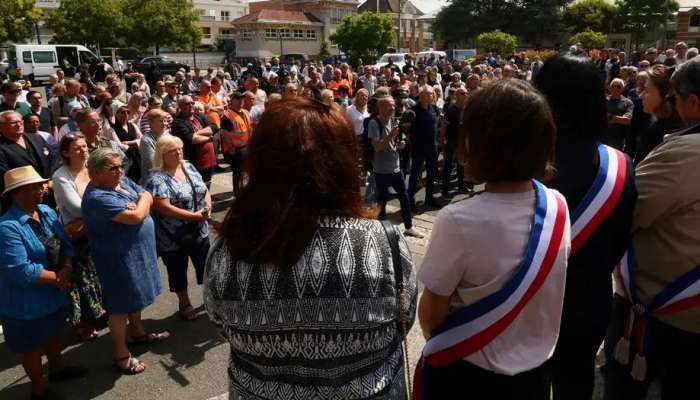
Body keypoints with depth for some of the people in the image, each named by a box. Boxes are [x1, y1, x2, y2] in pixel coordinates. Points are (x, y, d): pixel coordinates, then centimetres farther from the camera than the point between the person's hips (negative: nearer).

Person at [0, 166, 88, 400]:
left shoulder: (47, 212, -2)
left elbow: (65, 244, 1)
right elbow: (21, 271, -30)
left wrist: (66, 269, -16)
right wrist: (56, 277, -19)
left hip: (54, 293, 7)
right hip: (26, 301, -7)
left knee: (54, 332, 27)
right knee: (31, 344, 14)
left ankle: (57, 369, 51)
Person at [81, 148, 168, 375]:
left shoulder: (123, 181, 3)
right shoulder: (97, 197, -25)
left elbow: (148, 197, 4)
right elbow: (137, 216, -31)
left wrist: (137, 206, -18)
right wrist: (141, 203, -9)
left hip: (138, 251, 9)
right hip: (119, 258, -9)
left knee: (135, 297, 25)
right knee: (121, 306, 4)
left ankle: (139, 333, 45)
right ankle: (121, 356, 19)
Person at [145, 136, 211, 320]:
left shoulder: (189, 167, 4)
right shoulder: (157, 179, -17)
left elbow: (205, 191, 9)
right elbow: (164, 208, -26)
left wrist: (207, 207, -12)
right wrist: (194, 216, -25)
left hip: (199, 232, 5)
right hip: (173, 237, -5)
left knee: (205, 264, 18)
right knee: (178, 271, 13)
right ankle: (184, 303, 34)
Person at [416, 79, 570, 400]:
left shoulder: (459, 221, -30)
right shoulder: (558, 206, -13)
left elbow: (431, 314, -16)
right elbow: (541, 294, 2)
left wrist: (436, 343, 5)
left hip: (465, 373, -4)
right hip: (535, 368, 5)